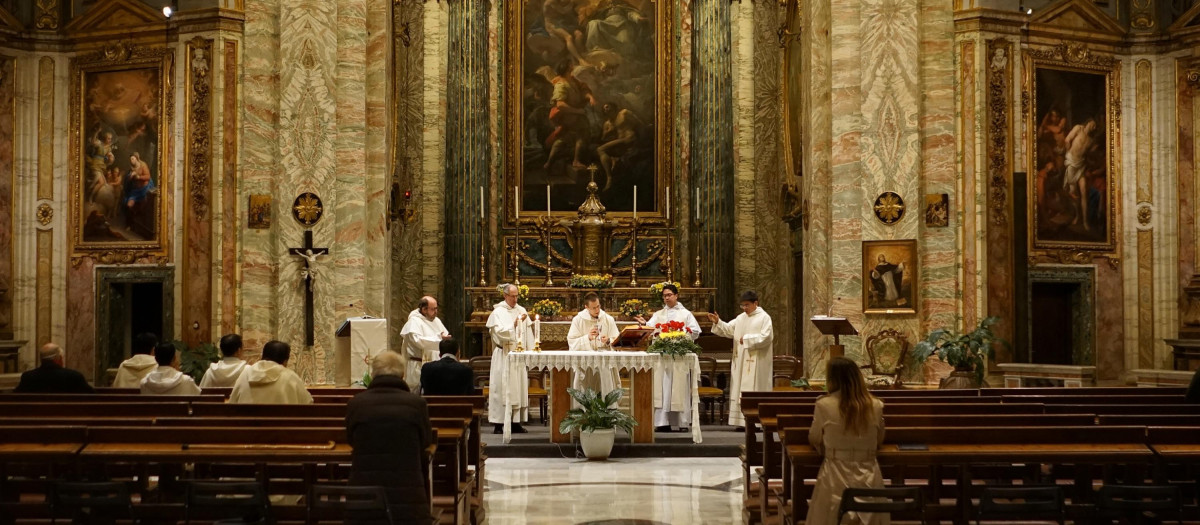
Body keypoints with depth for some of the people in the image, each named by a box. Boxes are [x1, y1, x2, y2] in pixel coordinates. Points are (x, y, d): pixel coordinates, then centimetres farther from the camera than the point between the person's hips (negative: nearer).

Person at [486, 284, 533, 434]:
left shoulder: (521, 310, 12)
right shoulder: (498, 312, -3)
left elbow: (528, 333, 12)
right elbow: (500, 332, -14)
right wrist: (514, 324, -19)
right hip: (503, 355, -5)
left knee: (519, 387, 4)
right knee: (502, 387, -6)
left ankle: (516, 421, 7)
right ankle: (499, 423, -6)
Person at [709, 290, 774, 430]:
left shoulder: (764, 318, -5)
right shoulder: (741, 318, 15)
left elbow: (766, 337, -15)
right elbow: (728, 329, 10)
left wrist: (747, 339, -14)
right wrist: (718, 322, -6)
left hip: (757, 362, -7)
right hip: (741, 360, 7)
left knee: (754, 390, -7)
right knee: (741, 391, 4)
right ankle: (743, 421, 6)